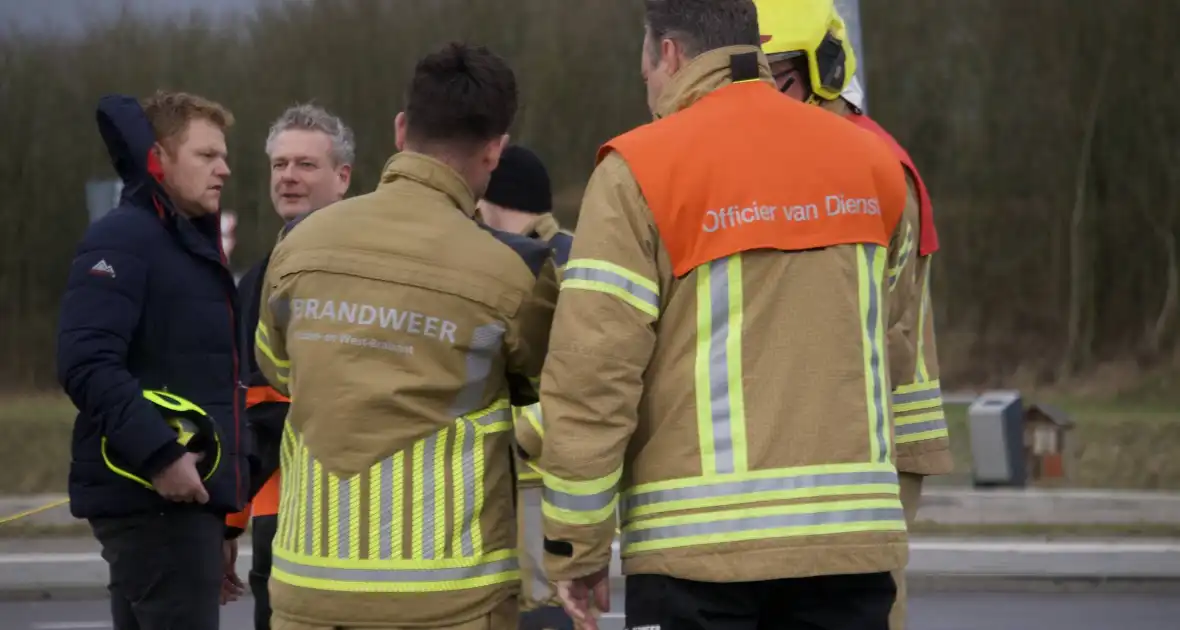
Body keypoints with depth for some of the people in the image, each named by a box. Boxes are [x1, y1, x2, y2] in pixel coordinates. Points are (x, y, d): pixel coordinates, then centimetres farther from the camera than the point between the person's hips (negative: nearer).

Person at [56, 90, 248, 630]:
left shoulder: (192, 247, 22)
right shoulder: (122, 240, -9)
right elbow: (87, 365, -22)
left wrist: (218, 527, 23)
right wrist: (160, 454, -27)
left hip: (183, 499, 10)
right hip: (150, 498, -10)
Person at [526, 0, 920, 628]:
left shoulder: (643, 170, -5)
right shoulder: (867, 160, 10)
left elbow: (590, 375, -8)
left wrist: (575, 547, -1)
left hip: (701, 544, -4)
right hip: (852, 536, 4)